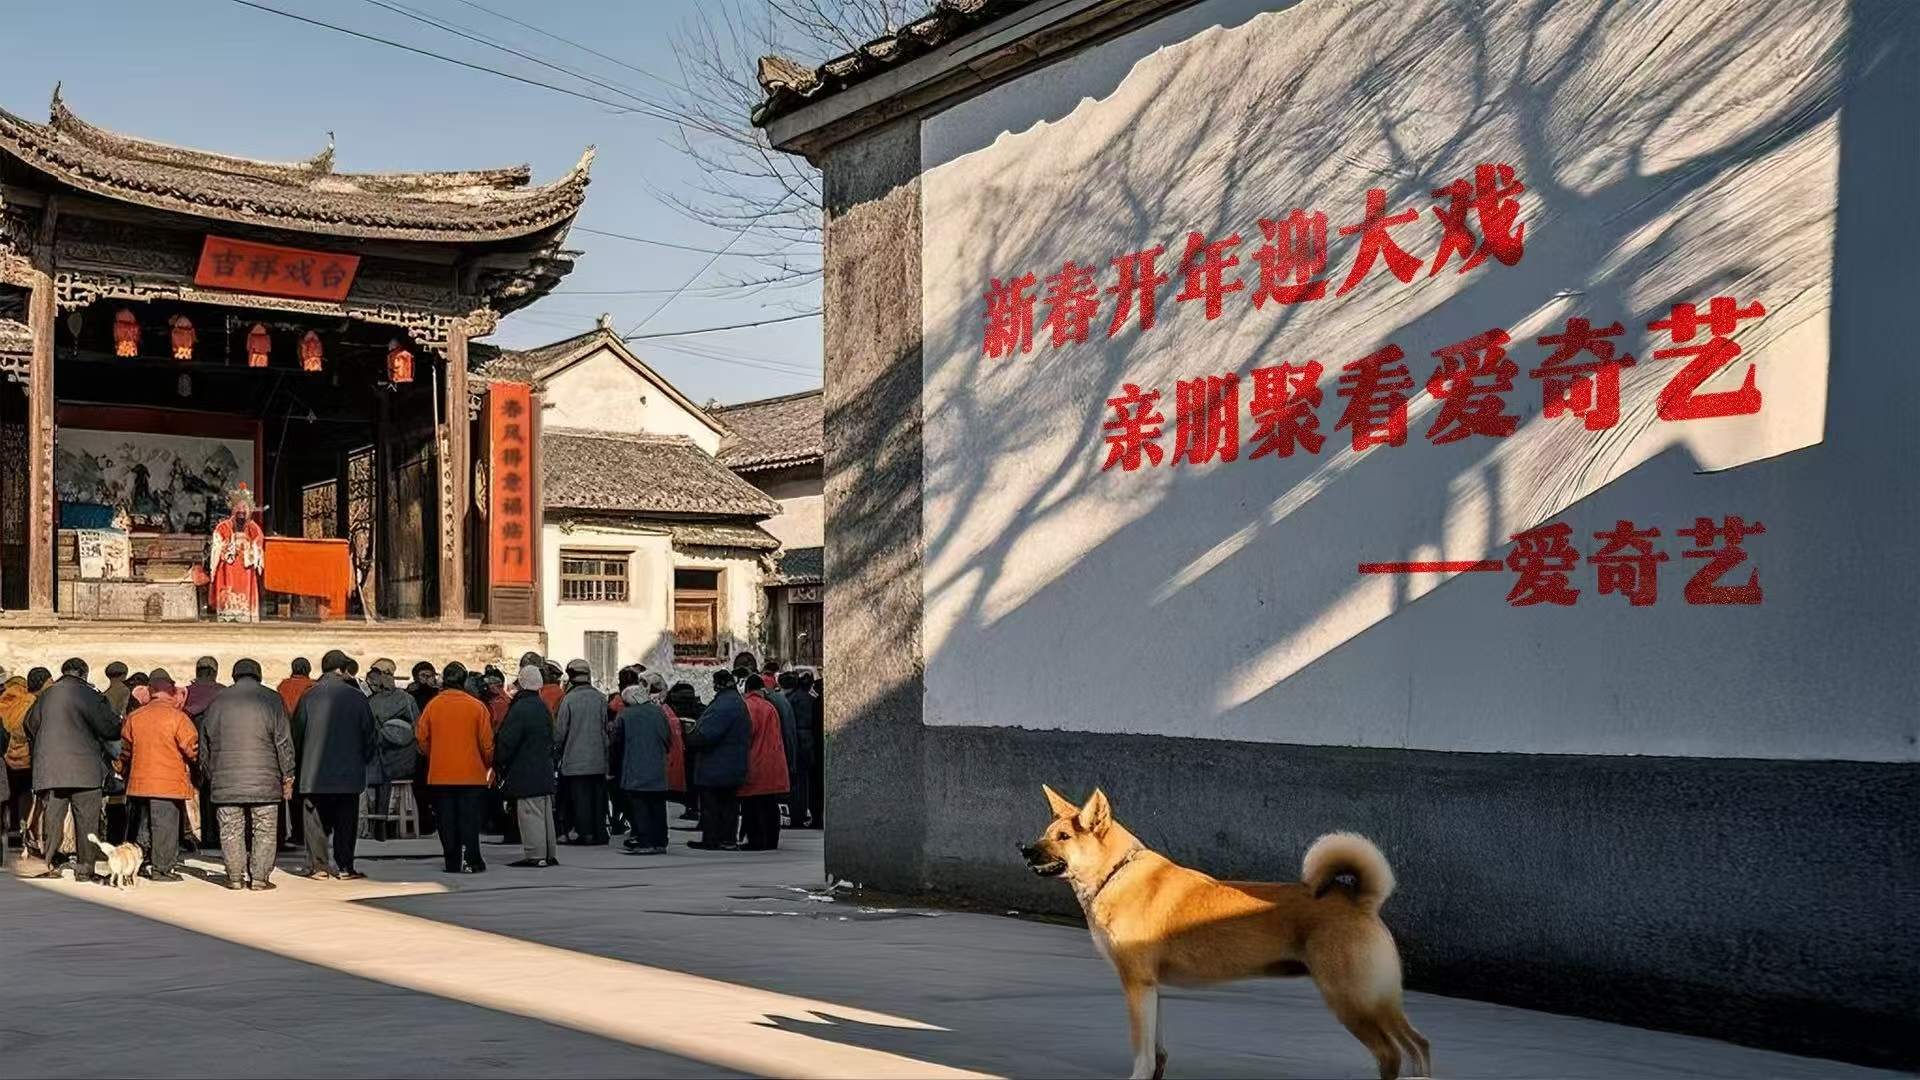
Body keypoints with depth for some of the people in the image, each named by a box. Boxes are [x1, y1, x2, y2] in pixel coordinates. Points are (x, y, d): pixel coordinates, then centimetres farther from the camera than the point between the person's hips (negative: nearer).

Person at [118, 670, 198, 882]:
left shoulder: (133, 717, 4)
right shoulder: (177, 717, -11)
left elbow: (125, 750, 15)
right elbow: (192, 750, -10)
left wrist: (126, 774, 30)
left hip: (139, 782, 5)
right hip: (170, 783, -5)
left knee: (144, 825, 15)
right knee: (165, 826, 0)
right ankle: (162, 868, 1)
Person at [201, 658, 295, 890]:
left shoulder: (217, 703, 10)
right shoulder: (272, 700, 0)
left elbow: (205, 747, 15)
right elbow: (284, 743, -2)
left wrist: (210, 776, 23)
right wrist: (288, 777, 2)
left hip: (226, 782, 3)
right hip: (264, 782, -2)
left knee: (231, 832, 8)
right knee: (264, 832, 3)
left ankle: (235, 877, 9)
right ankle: (260, 878, 2)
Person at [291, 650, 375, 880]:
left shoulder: (309, 697, -2)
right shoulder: (356, 697, -4)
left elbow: (296, 733, 3)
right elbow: (369, 732, 0)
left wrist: (296, 769, 14)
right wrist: (363, 760, 15)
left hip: (314, 772, 1)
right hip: (348, 774, -1)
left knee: (316, 819, 7)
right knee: (346, 821, 6)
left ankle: (317, 866, 6)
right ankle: (345, 867, 5)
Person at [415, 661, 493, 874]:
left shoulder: (433, 705, -2)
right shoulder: (475, 706, -7)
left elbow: (421, 737, 5)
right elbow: (486, 742, -4)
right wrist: (489, 763, 13)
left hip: (440, 775, 2)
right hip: (471, 774, -2)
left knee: (447, 820, 8)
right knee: (469, 818, 2)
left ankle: (453, 861, 9)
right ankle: (471, 860, -4)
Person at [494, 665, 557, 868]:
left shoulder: (519, 709, -17)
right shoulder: (543, 707, 9)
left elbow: (507, 742, -16)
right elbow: (551, 739, 16)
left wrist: (500, 764, -3)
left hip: (525, 773, -8)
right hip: (544, 771, 8)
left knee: (530, 813, -5)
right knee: (545, 812, 13)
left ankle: (535, 855, -4)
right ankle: (549, 854, 18)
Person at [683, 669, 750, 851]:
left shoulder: (723, 705, -21)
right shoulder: (739, 703, 13)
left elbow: (707, 734, -26)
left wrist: (690, 741, -8)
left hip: (716, 766, -10)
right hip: (734, 766, 10)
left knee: (711, 803, -1)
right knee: (728, 802, 14)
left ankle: (711, 839, 2)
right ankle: (728, 839, 17)